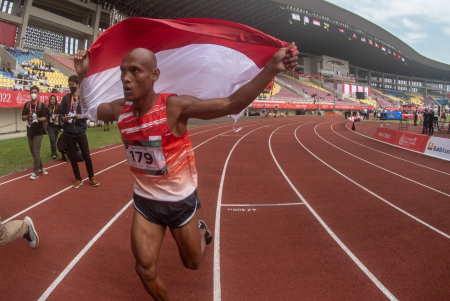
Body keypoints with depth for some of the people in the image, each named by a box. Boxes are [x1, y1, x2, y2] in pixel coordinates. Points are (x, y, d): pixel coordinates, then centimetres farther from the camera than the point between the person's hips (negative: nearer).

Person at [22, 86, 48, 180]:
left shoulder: (41, 105, -4)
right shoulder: (26, 104, 6)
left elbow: (45, 118, -6)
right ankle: (41, 167, 28)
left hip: (38, 131, -5)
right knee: (33, 151, 12)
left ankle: (36, 172, 0)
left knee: (36, 151, -6)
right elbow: (23, 118, 7)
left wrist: (38, 119, -25)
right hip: (30, 131, 5)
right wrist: (28, 116, -14)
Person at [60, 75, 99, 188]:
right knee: (72, 157, 9)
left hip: (81, 131, -2)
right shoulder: (65, 98, 4)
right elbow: (61, 113, 6)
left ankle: (92, 177, 20)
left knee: (86, 155, 2)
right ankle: (78, 179, 23)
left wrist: (81, 116, -18)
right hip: (68, 132, 2)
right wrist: (63, 118, -15)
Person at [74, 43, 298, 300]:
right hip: (145, 201, 4)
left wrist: (272, 68, -39)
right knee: (145, 270, 9)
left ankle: (201, 231, 53)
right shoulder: (120, 109, -10)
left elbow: (232, 104, -31)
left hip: (180, 201, -3)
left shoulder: (174, 107, -26)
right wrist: (82, 75, 3)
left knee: (193, 263, 19)